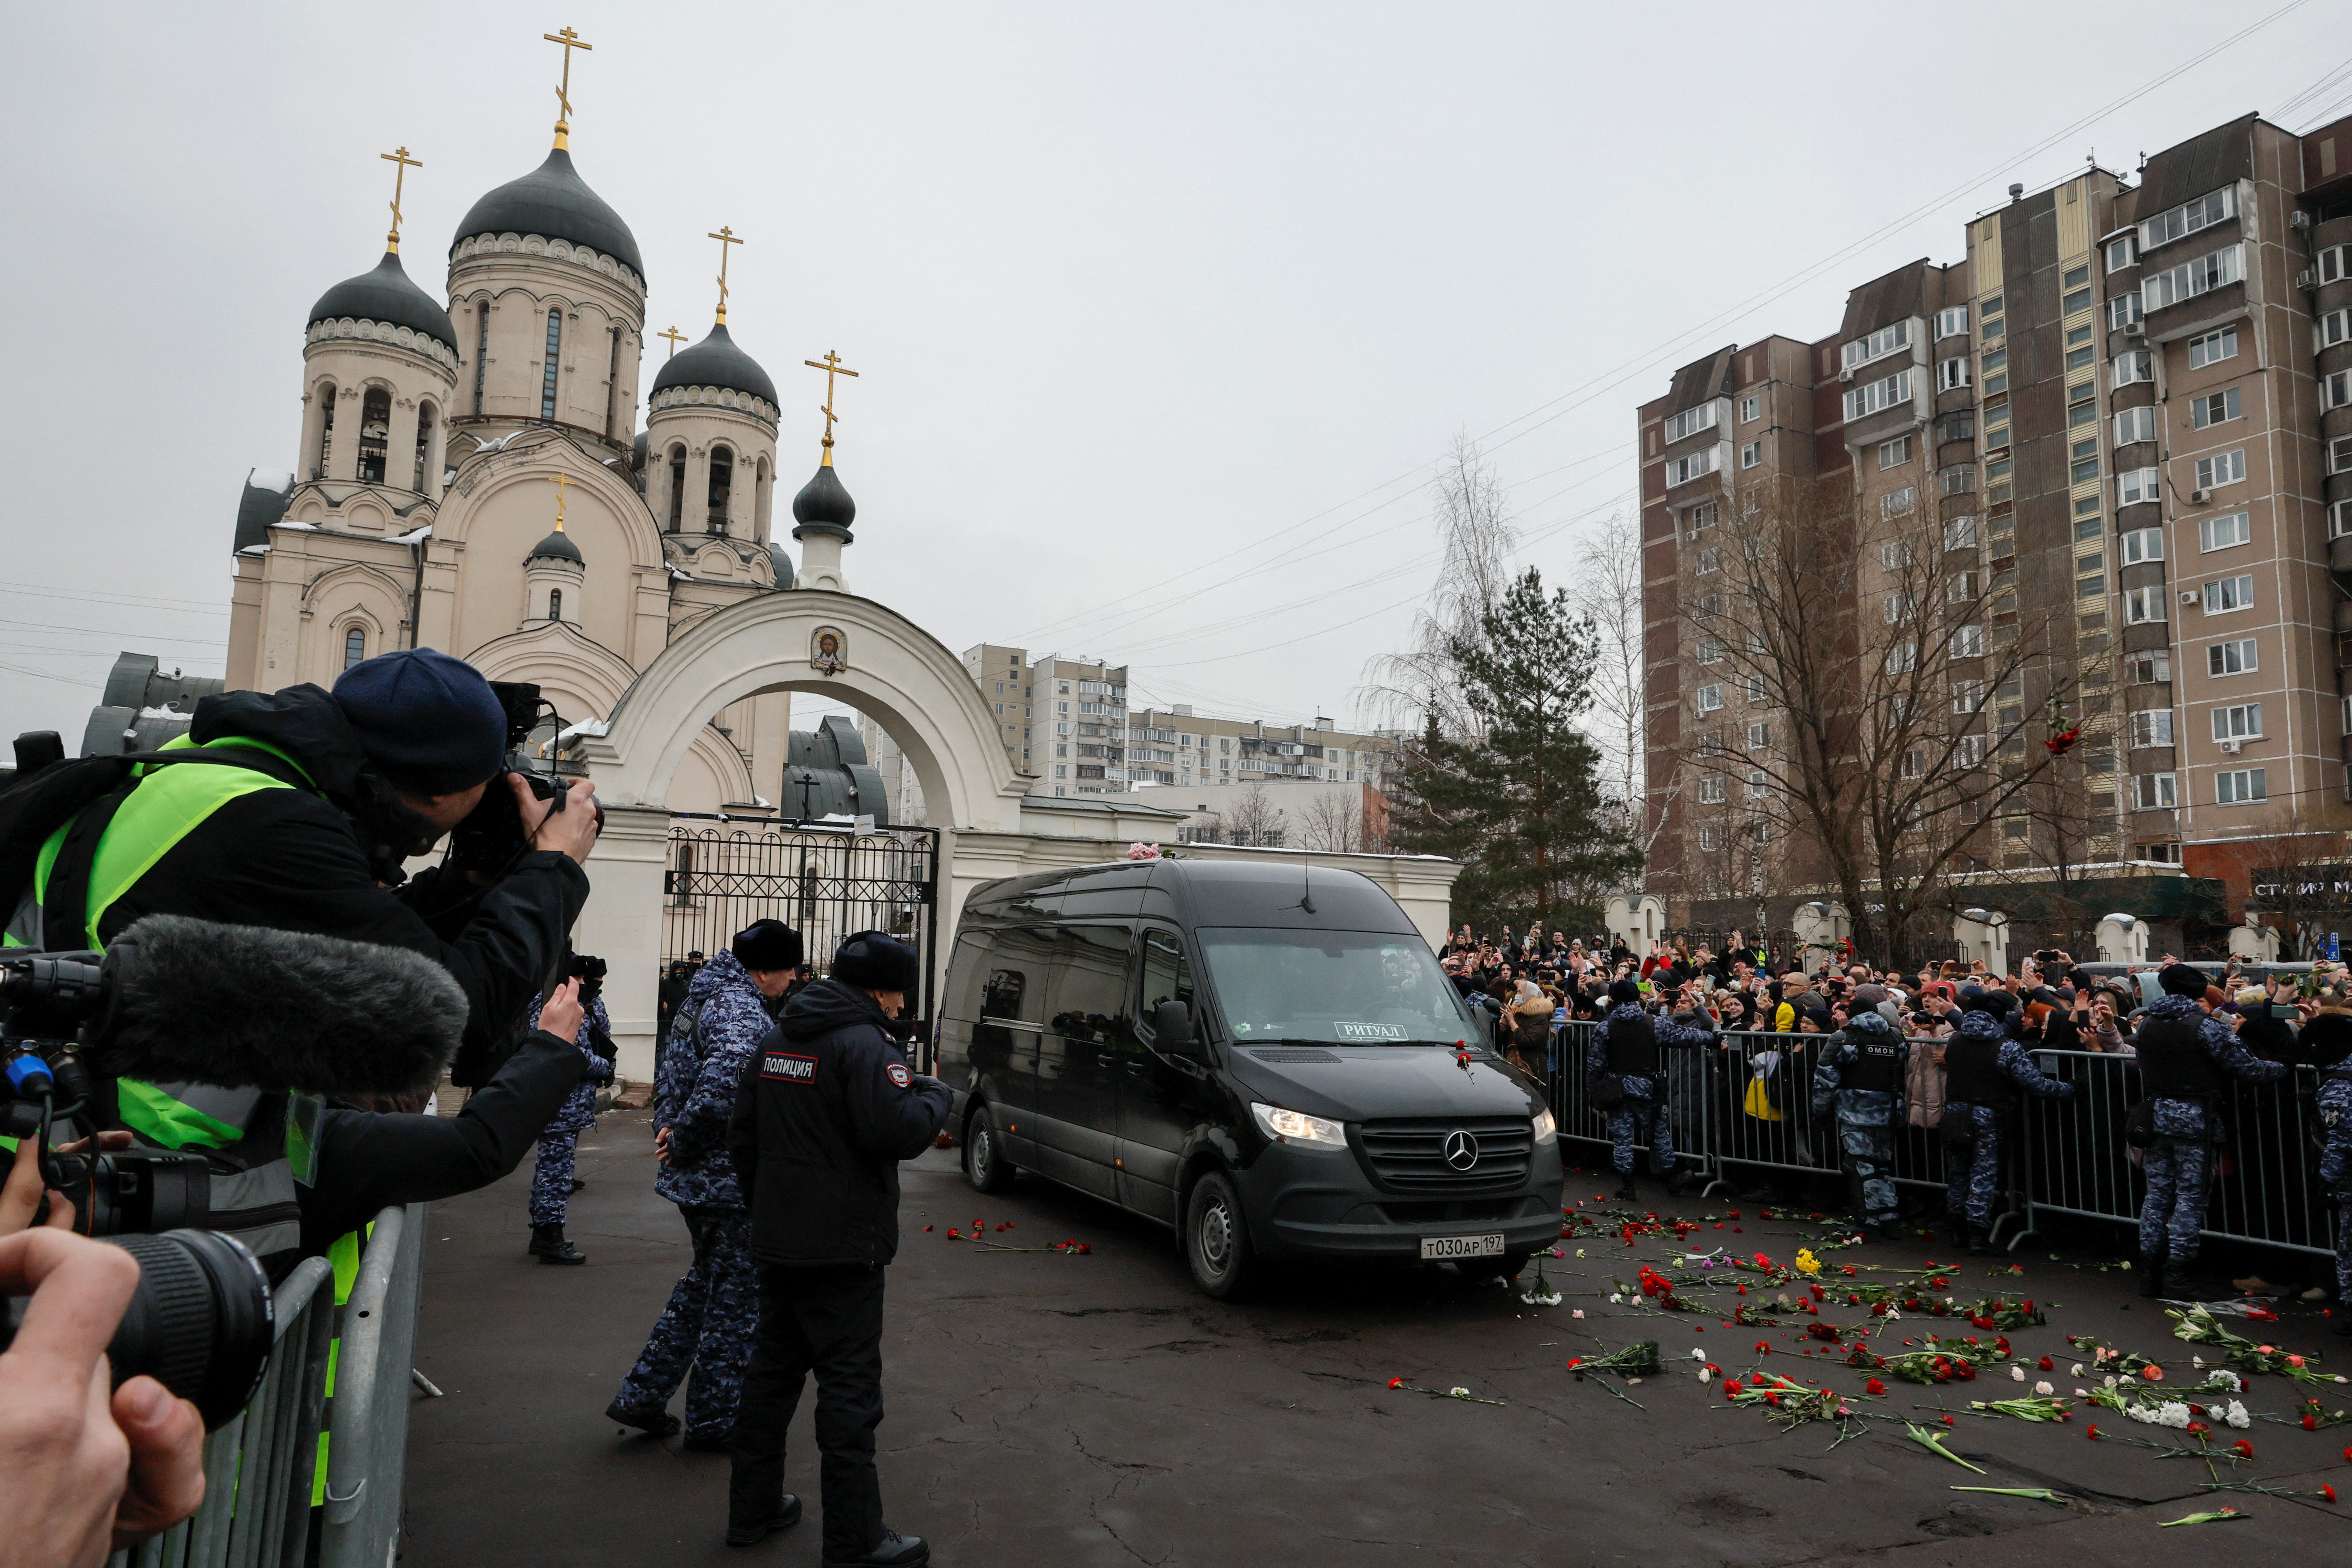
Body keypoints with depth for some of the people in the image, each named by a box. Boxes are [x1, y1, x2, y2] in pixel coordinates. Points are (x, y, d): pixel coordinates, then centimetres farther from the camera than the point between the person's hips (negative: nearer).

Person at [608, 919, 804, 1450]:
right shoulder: (743, 1015, -22)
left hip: (694, 1179, 10)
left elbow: (668, 1071, 22)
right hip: (731, 1182, -10)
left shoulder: (702, 997, 10)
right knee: (735, 1298, 5)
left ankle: (641, 1396, 28)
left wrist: (669, 1128, 15)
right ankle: (713, 1421, 18)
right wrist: (683, 1143, -22)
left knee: (704, 1282, 24)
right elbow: (719, 1092, -36)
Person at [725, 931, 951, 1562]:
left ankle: (752, 1508, 29)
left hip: (777, 1242, 9)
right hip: (842, 1247, -8)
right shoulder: (864, 1044, -18)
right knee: (850, 1387, -2)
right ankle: (855, 1539, 3)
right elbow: (899, 1131, -26)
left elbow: (742, 1135, 17)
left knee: (775, 1369, 19)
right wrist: (936, 1095, -8)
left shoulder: (778, 1041, 11)